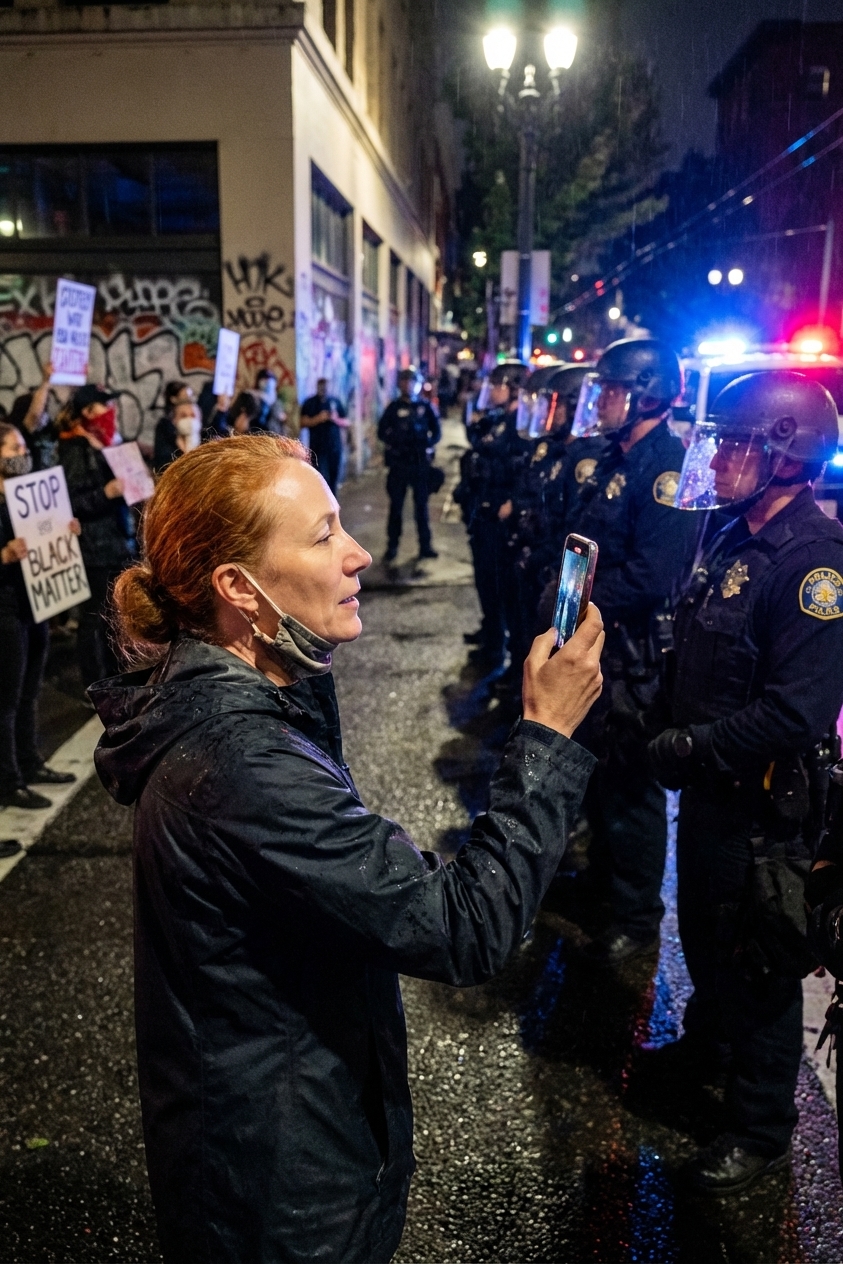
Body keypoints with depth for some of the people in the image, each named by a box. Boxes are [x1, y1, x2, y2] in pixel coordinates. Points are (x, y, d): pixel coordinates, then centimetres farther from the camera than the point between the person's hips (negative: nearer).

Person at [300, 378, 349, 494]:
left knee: (334, 478, 7)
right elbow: (304, 421, -4)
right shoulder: (310, 403, 3)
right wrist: (318, 418, -17)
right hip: (318, 447, -3)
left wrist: (335, 419, -10)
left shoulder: (335, 401, 10)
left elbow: (345, 423, 10)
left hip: (335, 446, 3)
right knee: (322, 478, -11)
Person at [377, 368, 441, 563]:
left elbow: (436, 431, 8)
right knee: (396, 505, 3)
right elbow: (382, 432, 4)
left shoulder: (425, 407, 7)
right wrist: (393, 444, -11)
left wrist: (429, 445, -8)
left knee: (421, 504, 6)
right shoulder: (394, 407, 5)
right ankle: (392, 546, 8)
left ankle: (425, 546, 12)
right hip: (398, 463, 0)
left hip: (420, 462, 1)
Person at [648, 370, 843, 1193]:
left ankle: (761, 1127, 32)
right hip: (708, 786, 9)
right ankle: (704, 1045, 52)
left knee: (757, 967, 10)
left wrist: (691, 750, -21)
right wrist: (673, 735, 3)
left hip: (764, 804, -8)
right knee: (702, 931, 27)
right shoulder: (734, 535, 5)